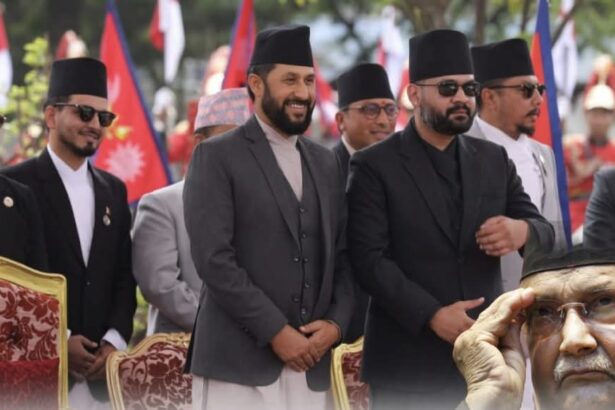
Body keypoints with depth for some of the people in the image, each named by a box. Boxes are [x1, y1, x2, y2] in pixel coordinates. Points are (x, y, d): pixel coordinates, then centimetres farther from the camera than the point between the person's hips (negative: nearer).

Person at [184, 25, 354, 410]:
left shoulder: (326, 162, 17)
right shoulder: (217, 157, -2)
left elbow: (343, 256, 17)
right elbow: (213, 259, -11)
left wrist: (336, 323, -2)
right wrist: (276, 331, -13)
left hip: (311, 367, 5)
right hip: (240, 362, -5)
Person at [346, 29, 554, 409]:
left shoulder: (495, 159, 12)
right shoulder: (375, 166, -2)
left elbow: (545, 231, 10)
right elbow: (369, 259, -10)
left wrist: (523, 230, -16)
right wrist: (432, 315, -21)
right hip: (409, 362, -4)